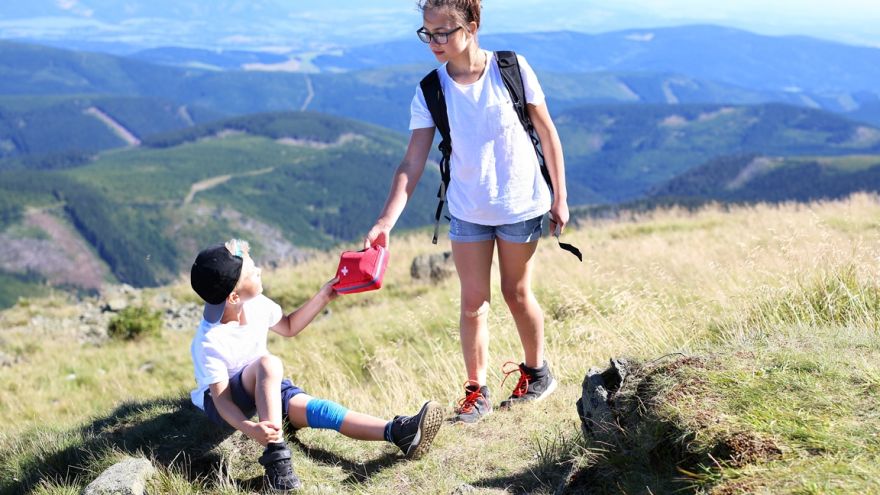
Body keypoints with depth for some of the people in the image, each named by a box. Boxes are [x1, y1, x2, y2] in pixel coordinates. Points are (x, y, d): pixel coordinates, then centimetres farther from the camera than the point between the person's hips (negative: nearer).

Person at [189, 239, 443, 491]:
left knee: (307, 406, -23)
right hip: (221, 402, -6)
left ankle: (397, 432, -42)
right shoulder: (208, 341, -29)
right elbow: (222, 399, -30)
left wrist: (323, 298, 1)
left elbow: (288, 327, 11)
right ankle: (275, 455, -40)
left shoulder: (256, 305, -10)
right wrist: (249, 429, -49)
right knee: (268, 364, -35)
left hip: (264, 387, 6)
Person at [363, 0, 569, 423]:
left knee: (516, 293, 11)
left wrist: (559, 197, -2)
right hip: (467, 211, 2)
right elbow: (412, 163, -14)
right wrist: (385, 222, -25)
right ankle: (476, 392, 18)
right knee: (473, 302, 5)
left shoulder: (511, 69, -13)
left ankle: (537, 373, 33)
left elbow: (547, 133, -4)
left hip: (521, 205, -2)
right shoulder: (430, 92, -10)